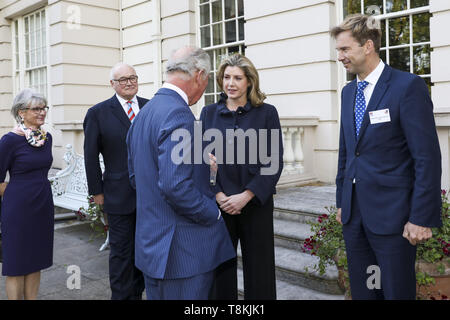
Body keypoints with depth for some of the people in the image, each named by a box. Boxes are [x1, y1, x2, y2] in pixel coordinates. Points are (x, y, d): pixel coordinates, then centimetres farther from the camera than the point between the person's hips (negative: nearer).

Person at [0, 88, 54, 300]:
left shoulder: (46, 137, 5)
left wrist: (38, 192, 15)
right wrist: (18, 195, 0)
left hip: (43, 206, 6)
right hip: (18, 208, -6)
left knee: (36, 260, 14)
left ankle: (32, 298, 26)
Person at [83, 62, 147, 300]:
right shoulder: (98, 113, -2)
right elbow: (91, 156, -1)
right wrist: (97, 191, -2)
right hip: (119, 195, -3)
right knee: (121, 251, 7)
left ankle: (137, 293, 32)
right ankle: (121, 295, 23)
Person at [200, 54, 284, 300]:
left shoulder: (267, 113, 0)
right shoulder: (209, 113, 6)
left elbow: (275, 162, -4)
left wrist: (246, 195, -13)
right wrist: (218, 195, -9)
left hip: (256, 203, -1)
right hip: (218, 204, 2)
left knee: (259, 268, 7)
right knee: (220, 266, 9)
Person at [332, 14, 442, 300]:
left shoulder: (408, 86, -11)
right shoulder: (349, 92, 11)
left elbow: (428, 157, -14)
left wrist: (421, 218, -16)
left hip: (392, 216, -6)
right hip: (354, 214, 7)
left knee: (397, 291, 7)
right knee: (362, 290, 16)